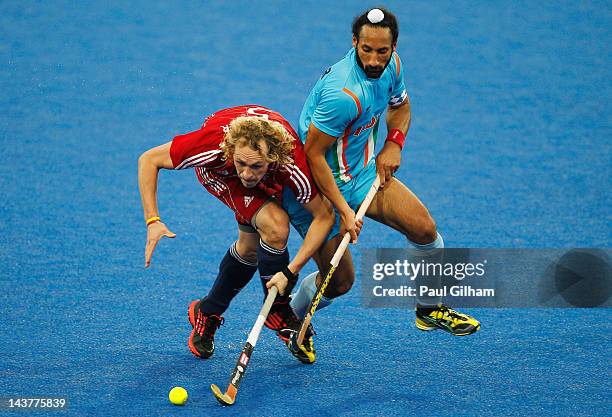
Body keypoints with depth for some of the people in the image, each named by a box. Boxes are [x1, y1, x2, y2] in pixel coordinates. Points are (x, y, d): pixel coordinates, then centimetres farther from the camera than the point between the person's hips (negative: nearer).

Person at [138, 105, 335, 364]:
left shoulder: (292, 165, -42)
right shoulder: (212, 146, -44)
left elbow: (324, 215, -29)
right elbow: (149, 160, -30)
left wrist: (291, 271, -36)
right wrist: (152, 220, -37)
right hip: (217, 170, -2)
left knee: (250, 247, 5)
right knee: (275, 226, -24)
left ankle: (206, 314, 31)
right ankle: (278, 312, -3)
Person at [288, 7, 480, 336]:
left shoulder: (391, 65, -6)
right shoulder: (344, 93, -33)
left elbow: (400, 105, 17)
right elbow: (313, 155, -28)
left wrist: (394, 143, -2)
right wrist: (344, 210, -26)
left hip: (365, 171, 8)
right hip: (323, 185, -7)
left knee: (424, 229, -5)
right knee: (339, 282, -4)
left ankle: (429, 310, 18)